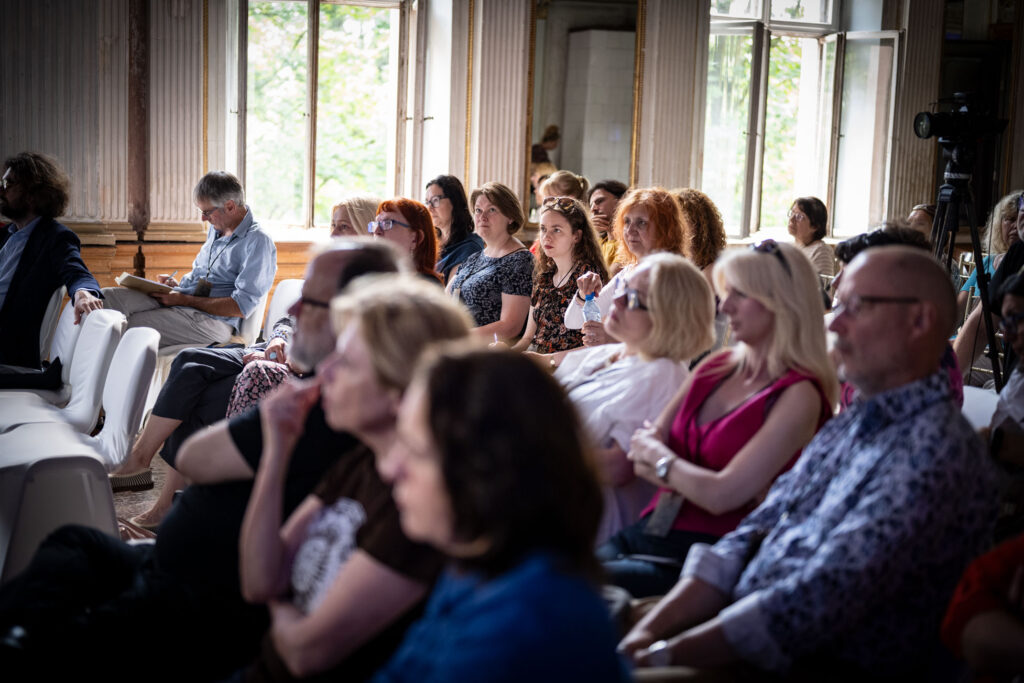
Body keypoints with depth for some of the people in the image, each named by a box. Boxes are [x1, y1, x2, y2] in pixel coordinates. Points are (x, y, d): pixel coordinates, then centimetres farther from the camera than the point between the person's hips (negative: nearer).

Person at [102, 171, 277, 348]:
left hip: (212, 319, -9)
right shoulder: (216, 229, 19)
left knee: (129, 326, -27)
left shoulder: (257, 242, -10)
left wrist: (184, 300, -15)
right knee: (107, 296, -13)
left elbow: (241, 307, -17)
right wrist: (177, 285, 9)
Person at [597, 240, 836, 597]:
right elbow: (642, 449, 14)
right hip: (645, 532, 7)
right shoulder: (716, 368, 14)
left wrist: (657, 460, 3)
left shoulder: (798, 396, -8)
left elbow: (722, 496, -14)